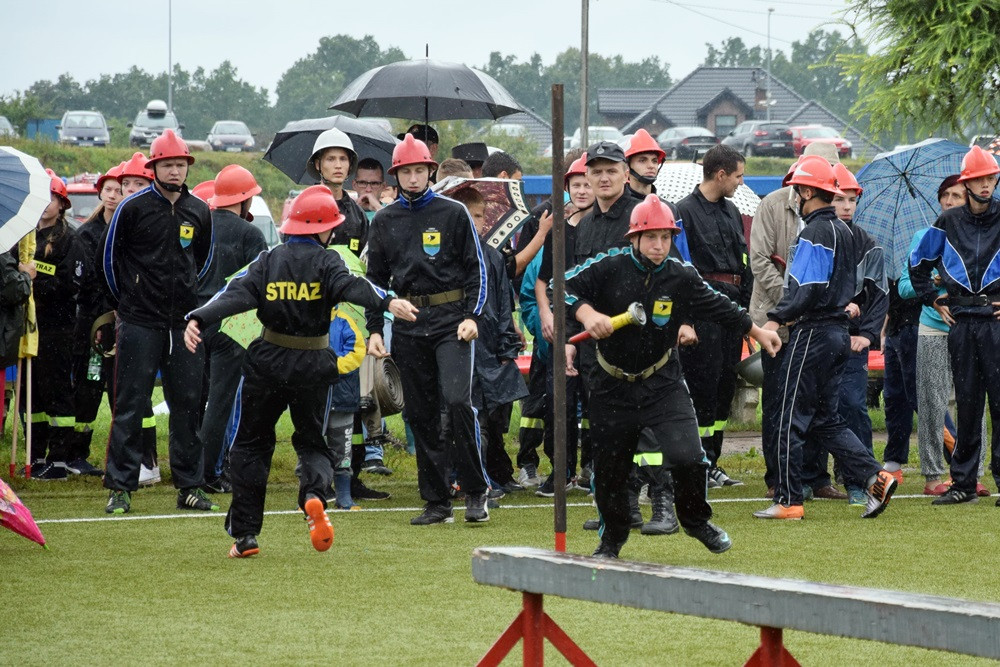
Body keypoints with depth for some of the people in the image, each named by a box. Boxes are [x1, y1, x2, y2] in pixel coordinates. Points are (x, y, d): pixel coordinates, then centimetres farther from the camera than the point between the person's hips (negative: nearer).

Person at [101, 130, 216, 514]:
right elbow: (110, 255, 5)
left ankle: (189, 486, 12)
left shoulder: (199, 212, 7)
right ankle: (120, 487, 1)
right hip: (139, 322, -4)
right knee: (130, 404, -2)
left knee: (187, 404, 5)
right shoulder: (133, 208, -5)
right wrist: (127, 299, 10)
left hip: (184, 322, 4)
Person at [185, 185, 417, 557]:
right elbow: (351, 287, -24)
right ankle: (315, 495, -20)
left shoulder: (268, 261, 2)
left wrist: (198, 320, -19)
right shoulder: (326, 262, -5)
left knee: (250, 444, 14)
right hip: (313, 366, -1)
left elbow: (237, 294, -11)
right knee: (312, 441, 14)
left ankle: (245, 534, 8)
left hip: (267, 362, 1)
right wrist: (387, 303, -38)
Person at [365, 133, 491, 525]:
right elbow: (375, 279, 17)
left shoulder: (453, 214, 3)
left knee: (456, 400, -18)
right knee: (420, 414, 4)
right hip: (408, 326, 4)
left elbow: (476, 268, 4)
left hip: (451, 320, -4)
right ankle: (436, 502, 10)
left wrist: (472, 316, -8)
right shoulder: (384, 221, 12)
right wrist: (374, 329, 8)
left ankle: (475, 491, -6)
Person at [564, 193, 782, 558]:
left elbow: (718, 306, 8)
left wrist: (757, 332, 16)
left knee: (687, 456, -16)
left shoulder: (681, 276, -6)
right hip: (612, 386, 0)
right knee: (609, 467, 9)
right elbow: (563, 287, -14)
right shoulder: (609, 266, -13)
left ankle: (697, 521, 12)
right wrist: (586, 314, -32)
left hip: (662, 383, 0)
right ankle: (612, 537, 35)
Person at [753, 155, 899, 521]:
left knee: (793, 419, -2)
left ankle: (788, 501, 1)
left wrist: (778, 318, -15)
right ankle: (875, 477, 1)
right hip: (838, 330, 9)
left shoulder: (814, 233, -14)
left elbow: (810, 289, -21)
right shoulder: (843, 231, 15)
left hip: (812, 332, -9)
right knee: (826, 419, 13)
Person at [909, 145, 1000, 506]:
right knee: (966, 401, 7)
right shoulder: (949, 222, 8)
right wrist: (935, 301, 14)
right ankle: (963, 482, 10)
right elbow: (918, 263, 21)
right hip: (961, 321, 3)